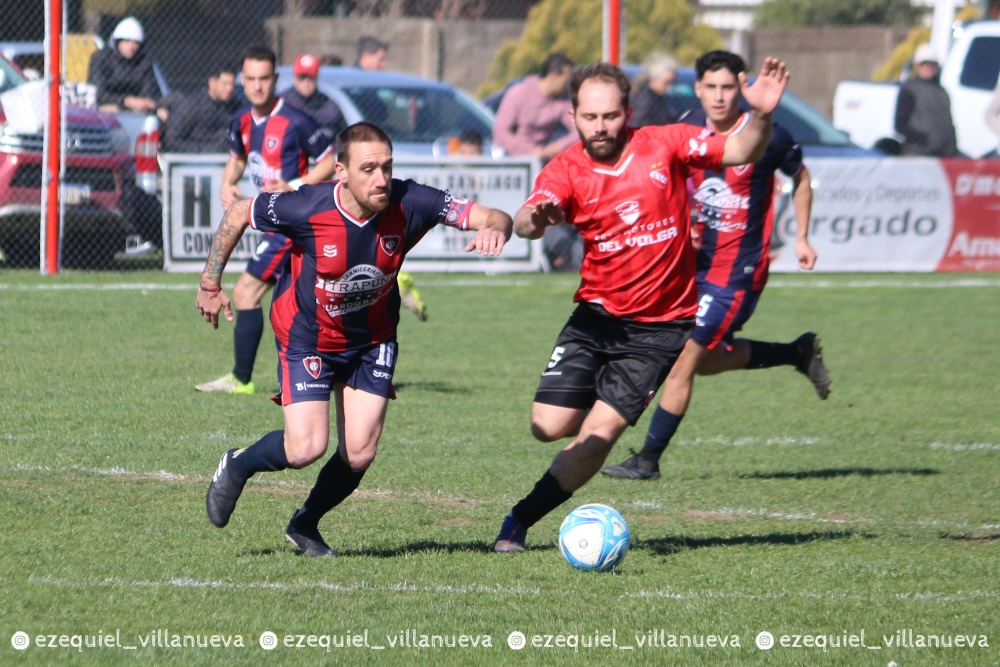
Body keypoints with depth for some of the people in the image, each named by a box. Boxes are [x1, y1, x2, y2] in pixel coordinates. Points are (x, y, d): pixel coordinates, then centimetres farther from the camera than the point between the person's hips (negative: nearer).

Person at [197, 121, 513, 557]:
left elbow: (495, 218, -24)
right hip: (307, 337, -3)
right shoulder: (306, 209, -28)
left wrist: (494, 229, -48)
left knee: (359, 454, -3)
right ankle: (236, 467, 19)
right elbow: (238, 213, -10)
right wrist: (210, 283, -2)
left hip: (373, 340, 3)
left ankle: (304, 525, 27)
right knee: (307, 447, -15)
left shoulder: (407, 204, -24)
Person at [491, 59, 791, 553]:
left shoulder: (664, 144, -5)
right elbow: (525, 222, -23)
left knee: (600, 431, -12)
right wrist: (535, 218, -48)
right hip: (597, 315, 2)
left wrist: (760, 116, -26)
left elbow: (740, 152, -5)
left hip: (662, 324, -2)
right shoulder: (566, 169, -6)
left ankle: (520, 520, -1)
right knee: (549, 427, -4)